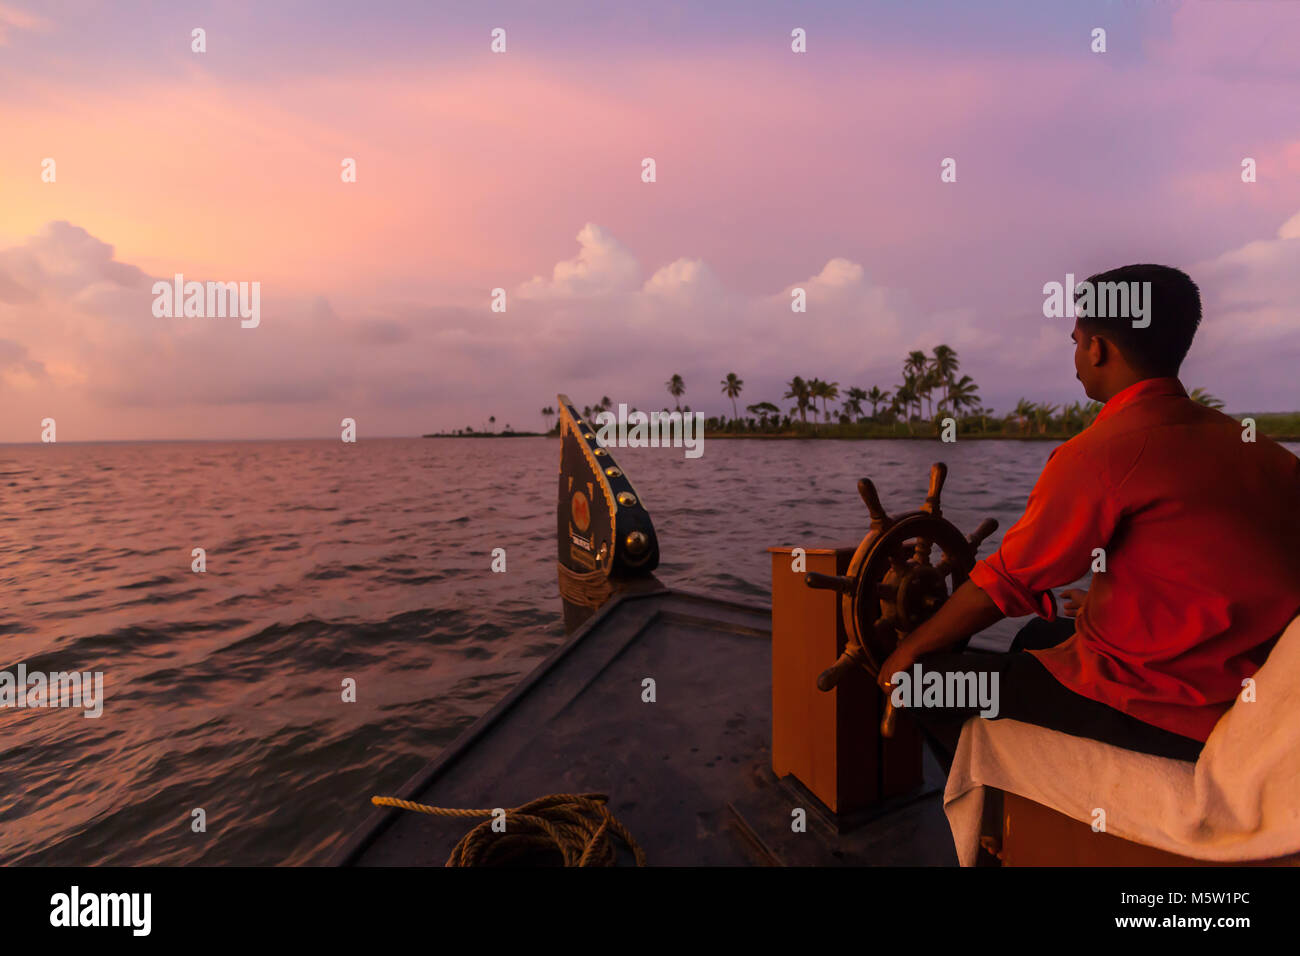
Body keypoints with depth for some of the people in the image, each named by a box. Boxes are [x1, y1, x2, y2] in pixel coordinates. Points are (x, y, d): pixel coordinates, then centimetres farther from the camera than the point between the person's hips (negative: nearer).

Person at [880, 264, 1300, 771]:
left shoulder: (1099, 452, -20)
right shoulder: (1244, 441, 5)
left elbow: (1007, 582, -16)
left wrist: (907, 652, -3)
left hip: (1164, 706, -9)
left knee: (921, 677, -5)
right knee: (1041, 633, 28)